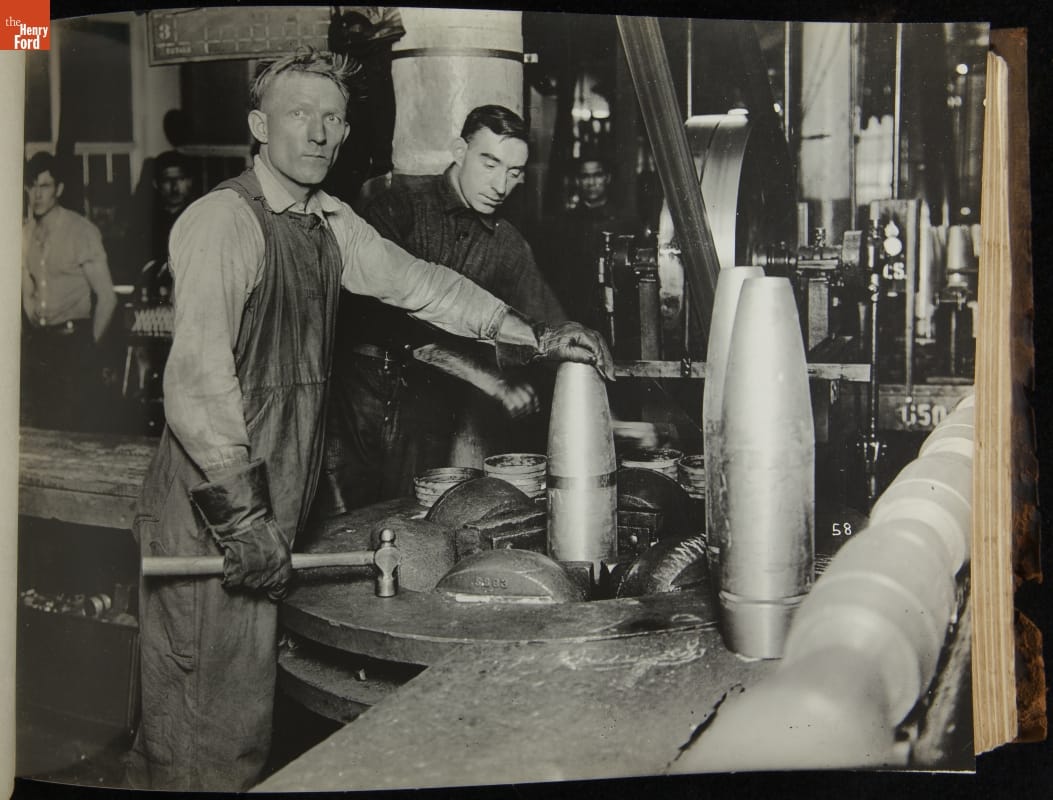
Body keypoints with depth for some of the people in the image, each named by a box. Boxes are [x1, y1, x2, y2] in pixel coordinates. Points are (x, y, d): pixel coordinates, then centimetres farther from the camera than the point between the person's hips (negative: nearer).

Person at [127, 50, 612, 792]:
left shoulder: (330, 223, 11)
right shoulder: (225, 219, -15)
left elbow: (416, 281, 18)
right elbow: (198, 376, -22)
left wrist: (536, 336, 12)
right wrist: (241, 515, -24)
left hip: (273, 506, 8)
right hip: (213, 509, -7)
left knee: (248, 709, 16)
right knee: (208, 734, 1)